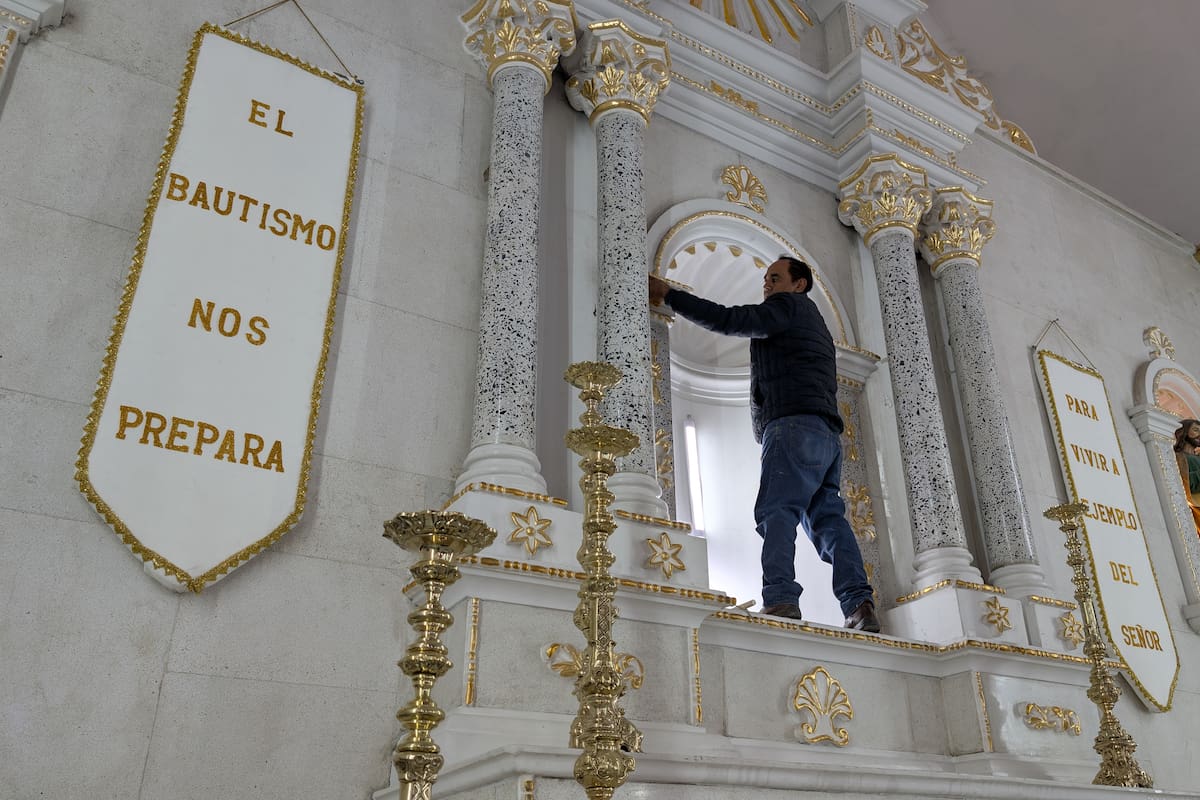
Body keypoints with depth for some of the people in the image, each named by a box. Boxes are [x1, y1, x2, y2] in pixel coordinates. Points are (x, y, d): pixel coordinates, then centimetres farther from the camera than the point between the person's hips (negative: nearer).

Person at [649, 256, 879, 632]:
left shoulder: (788, 305, 7)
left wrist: (670, 295, -3)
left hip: (796, 424, -9)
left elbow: (729, 320, -6)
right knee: (828, 517, 1)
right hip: (827, 432, 9)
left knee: (776, 511, -18)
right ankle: (859, 604, -9)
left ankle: (780, 599, -30)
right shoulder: (814, 323, 36)